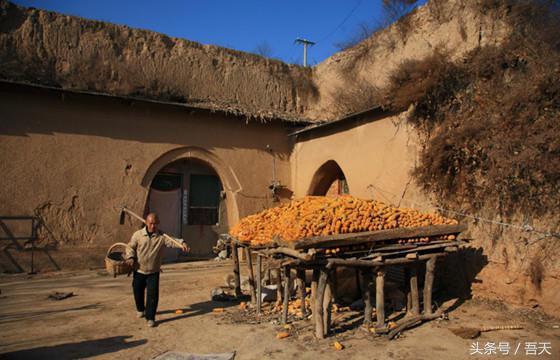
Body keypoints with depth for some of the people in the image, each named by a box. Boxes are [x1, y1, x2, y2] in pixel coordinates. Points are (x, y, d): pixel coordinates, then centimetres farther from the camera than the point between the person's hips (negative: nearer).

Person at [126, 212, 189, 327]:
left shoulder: (162, 236, -9)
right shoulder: (138, 234, -4)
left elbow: (172, 241, -24)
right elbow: (130, 247, 2)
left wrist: (182, 243, -45)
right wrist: (130, 257, -17)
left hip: (153, 272, -2)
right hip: (139, 270, 2)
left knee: (153, 295, -6)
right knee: (137, 292, 18)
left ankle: (150, 317, 7)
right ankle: (141, 309, 45)